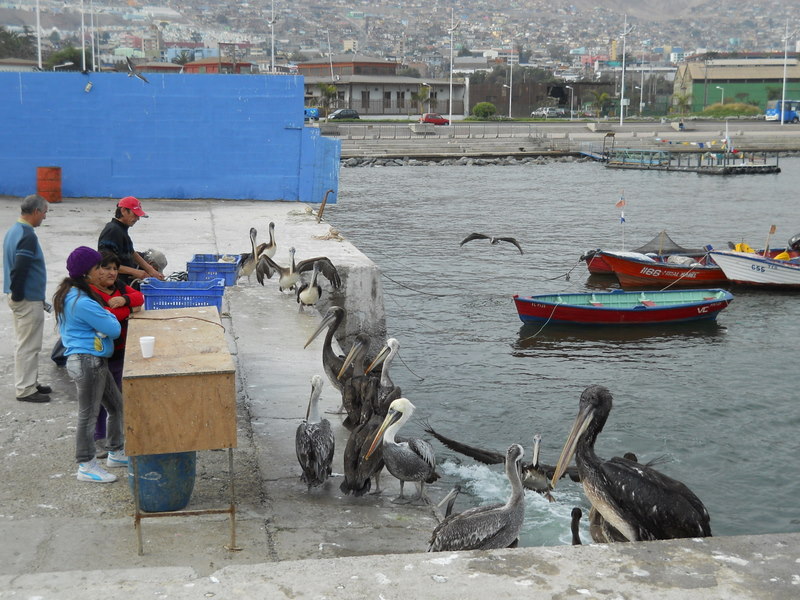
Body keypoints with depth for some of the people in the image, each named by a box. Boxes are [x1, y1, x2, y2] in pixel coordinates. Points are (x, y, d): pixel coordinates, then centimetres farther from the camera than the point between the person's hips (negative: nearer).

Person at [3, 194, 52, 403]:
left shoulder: (13, 231, 10)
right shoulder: (28, 236, -21)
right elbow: (20, 269, -26)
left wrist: (16, 294, 17)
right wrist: (17, 296, -15)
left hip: (21, 297, 10)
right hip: (28, 299, -10)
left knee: (27, 344, 18)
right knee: (28, 346, -2)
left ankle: (30, 383, 27)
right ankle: (25, 390, 5)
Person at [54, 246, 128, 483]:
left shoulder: (68, 295, 11)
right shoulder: (82, 302, -22)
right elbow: (114, 329, -16)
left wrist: (103, 316, 4)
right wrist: (108, 316, 2)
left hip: (94, 362, 11)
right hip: (87, 362, -11)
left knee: (116, 405, 18)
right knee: (88, 415, 0)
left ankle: (116, 453, 31)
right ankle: (86, 467, 11)